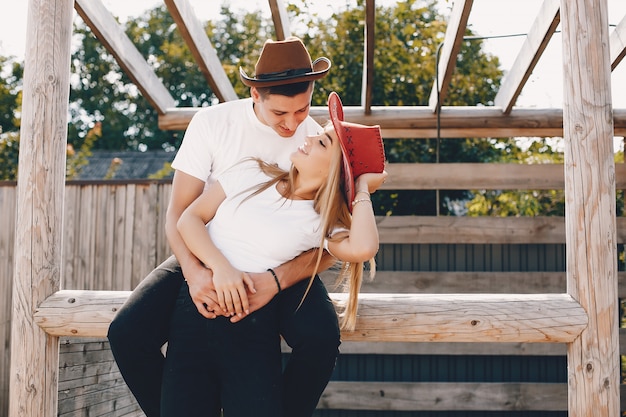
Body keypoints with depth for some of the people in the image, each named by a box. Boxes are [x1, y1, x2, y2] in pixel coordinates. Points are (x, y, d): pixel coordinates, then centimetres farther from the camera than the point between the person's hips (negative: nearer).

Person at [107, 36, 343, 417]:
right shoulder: (212, 123, -9)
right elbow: (179, 212, -10)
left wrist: (274, 282, -32)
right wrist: (194, 271, -31)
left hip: (281, 264, 0)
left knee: (321, 337, -31)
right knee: (127, 334, -22)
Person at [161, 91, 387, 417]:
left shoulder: (322, 222, 2)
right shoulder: (251, 174, 9)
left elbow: (364, 248, -21)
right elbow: (189, 218, 4)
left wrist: (363, 187, -4)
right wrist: (220, 267, -13)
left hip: (255, 325, -1)